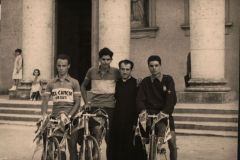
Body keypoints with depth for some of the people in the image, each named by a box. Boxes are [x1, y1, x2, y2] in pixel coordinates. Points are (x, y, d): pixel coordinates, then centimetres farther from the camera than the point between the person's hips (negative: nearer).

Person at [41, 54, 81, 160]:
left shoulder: (74, 83, 4)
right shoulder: (51, 83, 10)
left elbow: (77, 103, -1)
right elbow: (45, 101, 4)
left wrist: (69, 115, -16)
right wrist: (44, 115, -14)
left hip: (70, 118, -2)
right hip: (55, 117, 2)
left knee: (72, 146, -3)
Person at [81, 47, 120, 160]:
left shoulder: (115, 72, 1)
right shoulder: (92, 71, 4)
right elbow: (83, 86, 16)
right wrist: (86, 102, 8)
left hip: (110, 106, -1)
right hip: (94, 106, 1)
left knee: (109, 137, 2)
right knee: (94, 135, -4)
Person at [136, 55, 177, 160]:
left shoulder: (168, 80, 1)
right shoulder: (145, 82, 7)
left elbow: (172, 98, -12)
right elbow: (140, 99, -2)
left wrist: (165, 111, -28)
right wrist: (142, 110, -23)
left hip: (165, 115, 0)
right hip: (150, 114, 0)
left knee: (172, 144, -3)